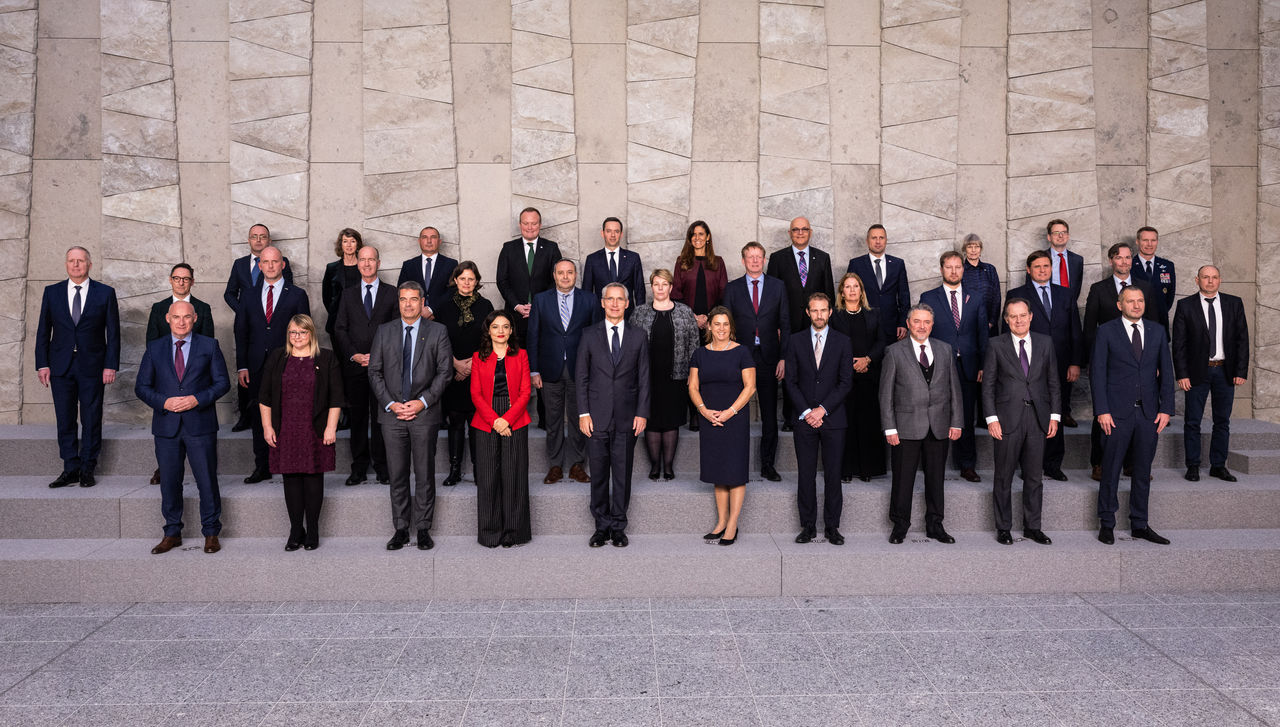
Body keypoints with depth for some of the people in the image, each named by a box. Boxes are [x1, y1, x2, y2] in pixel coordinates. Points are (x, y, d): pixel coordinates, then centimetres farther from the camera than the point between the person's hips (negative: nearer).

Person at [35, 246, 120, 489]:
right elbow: (43, 331, 9)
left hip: (92, 366, -2)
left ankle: (88, 469, 12)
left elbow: (113, 332, 1)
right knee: (65, 420, 4)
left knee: (91, 420, 2)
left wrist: (111, 366, -6)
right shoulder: (52, 292, 8)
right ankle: (71, 469, 12)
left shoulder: (105, 293, 2)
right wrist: (42, 364, 1)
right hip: (61, 366, 2)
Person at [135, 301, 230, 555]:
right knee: (169, 482, 9)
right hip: (166, 426, 2)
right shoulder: (155, 348, 8)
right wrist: (163, 402, -11)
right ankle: (172, 533, 23)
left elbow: (222, 382, 1)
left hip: (200, 424, -2)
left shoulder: (209, 345, 2)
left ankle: (211, 533, 16)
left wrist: (197, 399, -14)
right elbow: (141, 386, 7)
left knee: (207, 481, 3)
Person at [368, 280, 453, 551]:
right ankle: (401, 529, 15)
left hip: (424, 414, -2)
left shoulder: (438, 331, 3)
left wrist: (422, 401, -11)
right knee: (397, 475, 6)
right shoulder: (384, 331, 8)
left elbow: (445, 371, -1)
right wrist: (390, 404, -6)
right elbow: (375, 371, 6)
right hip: (392, 413, 2)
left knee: (424, 474, 4)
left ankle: (423, 529, 14)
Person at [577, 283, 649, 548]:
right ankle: (602, 526, 18)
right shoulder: (590, 336, 5)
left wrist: (642, 413, -2)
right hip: (598, 417, 0)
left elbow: (644, 379, 6)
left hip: (626, 418, 0)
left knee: (623, 474, 5)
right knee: (598, 474, 6)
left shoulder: (638, 338, 7)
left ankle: (618, 527, 16)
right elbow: (582, 377, 3)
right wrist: (583, 413, -4)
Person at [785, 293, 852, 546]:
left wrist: (822, 409, -10)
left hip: (833, 419, -1)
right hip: (804, 419, 1)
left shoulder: (842, 342, 4)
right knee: (806, 475, 3)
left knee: (833, 474, 2)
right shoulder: (796, 341, 6)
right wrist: (806, 411, -7)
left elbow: (846, 381, -1)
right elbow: (791, 381, 3)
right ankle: (808, 526, 12)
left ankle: (832, 527, 11)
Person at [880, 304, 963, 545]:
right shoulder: (894, 351, 0)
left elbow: (954, 388, 11)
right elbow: (886, 393, -1)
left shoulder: (945, 350, 10)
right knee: (903, 478, 2)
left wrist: (956, 422, 5)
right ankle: (900, 526, 15)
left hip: (939, 426, 3)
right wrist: (889, 427, -7)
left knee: (936, 477, 10)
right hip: (907, 426, -3)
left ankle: (935, 525, 23)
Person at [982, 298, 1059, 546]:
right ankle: (1003, 528, 15)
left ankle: (1032, 527, 21)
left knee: (1034, 477, 9)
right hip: (1007, 419, -2)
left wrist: (1055, 415, 4)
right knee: (1003, 477, 4)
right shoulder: (996, 345, 1)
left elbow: (1053, 382, 10)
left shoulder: (1045, 343, 8)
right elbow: (988, 385, -1)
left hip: (1037, 419, 2)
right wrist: (992, 419, -8)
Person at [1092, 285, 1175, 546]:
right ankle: (1106, 524, 14)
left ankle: (1140, 525, 20)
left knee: (1143, 471, 10)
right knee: (1111, 470, 3)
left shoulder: (1157, 331, 10)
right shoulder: (1106, 331, -1)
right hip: (1117, 412, -3)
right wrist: (1102, 410, -11)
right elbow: (1097, 371, -4)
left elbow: (1166, 371, 9)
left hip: (1149, 412, 4)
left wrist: (1166, 409, 1)